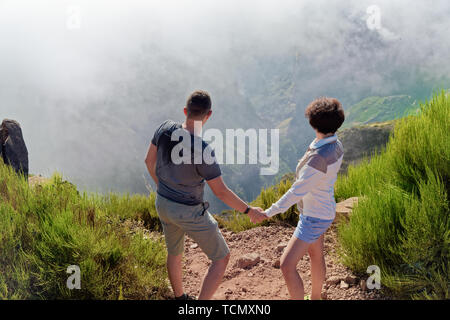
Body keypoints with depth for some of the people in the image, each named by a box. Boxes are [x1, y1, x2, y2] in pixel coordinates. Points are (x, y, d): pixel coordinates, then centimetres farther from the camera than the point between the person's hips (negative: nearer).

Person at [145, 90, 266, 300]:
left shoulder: (166, 129, -13)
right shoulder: (202, 151, -32)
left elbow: (149, 160, 2)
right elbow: (220, 191, -24)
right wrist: (248, 211, -9)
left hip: (163, 203, 7)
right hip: (189, 212, -7)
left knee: (174, 252, 30)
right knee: (221, 258, 10)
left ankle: (180, 299, 52)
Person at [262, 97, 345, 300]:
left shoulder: (318, 158, -35)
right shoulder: (336, 146, -6)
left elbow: (297, 192, -34)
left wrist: (269, 213, -27)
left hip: (314, 218, -10)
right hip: (323, 210, 10)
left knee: (287, 265, -8)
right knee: (316, 257, 26)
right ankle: (315, 299, 47)